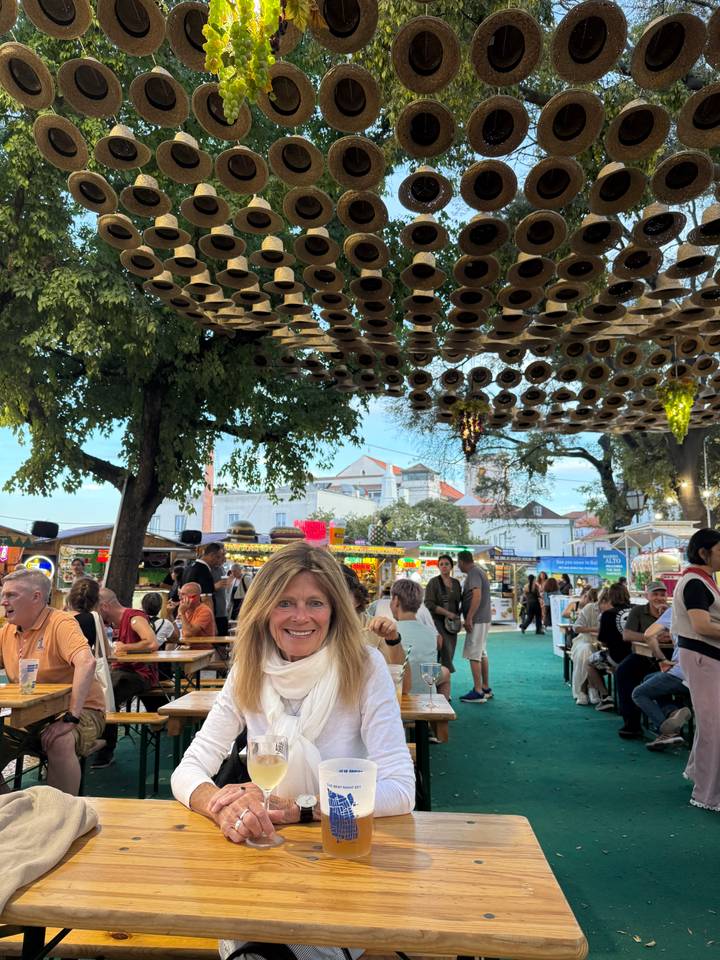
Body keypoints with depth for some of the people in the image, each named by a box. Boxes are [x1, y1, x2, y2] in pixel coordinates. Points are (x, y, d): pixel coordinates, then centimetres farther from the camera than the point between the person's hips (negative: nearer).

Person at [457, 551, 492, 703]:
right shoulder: (479, 571, 16)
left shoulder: (473, 573, -15)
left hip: (476, 620, -10)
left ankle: (478, 692, -5)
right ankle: (486, 688, 24)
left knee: (473, 655, -7)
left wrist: (469, 618, -24)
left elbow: (477, 596, -25)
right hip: (484, 619, 10)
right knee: (482, 654, 16)